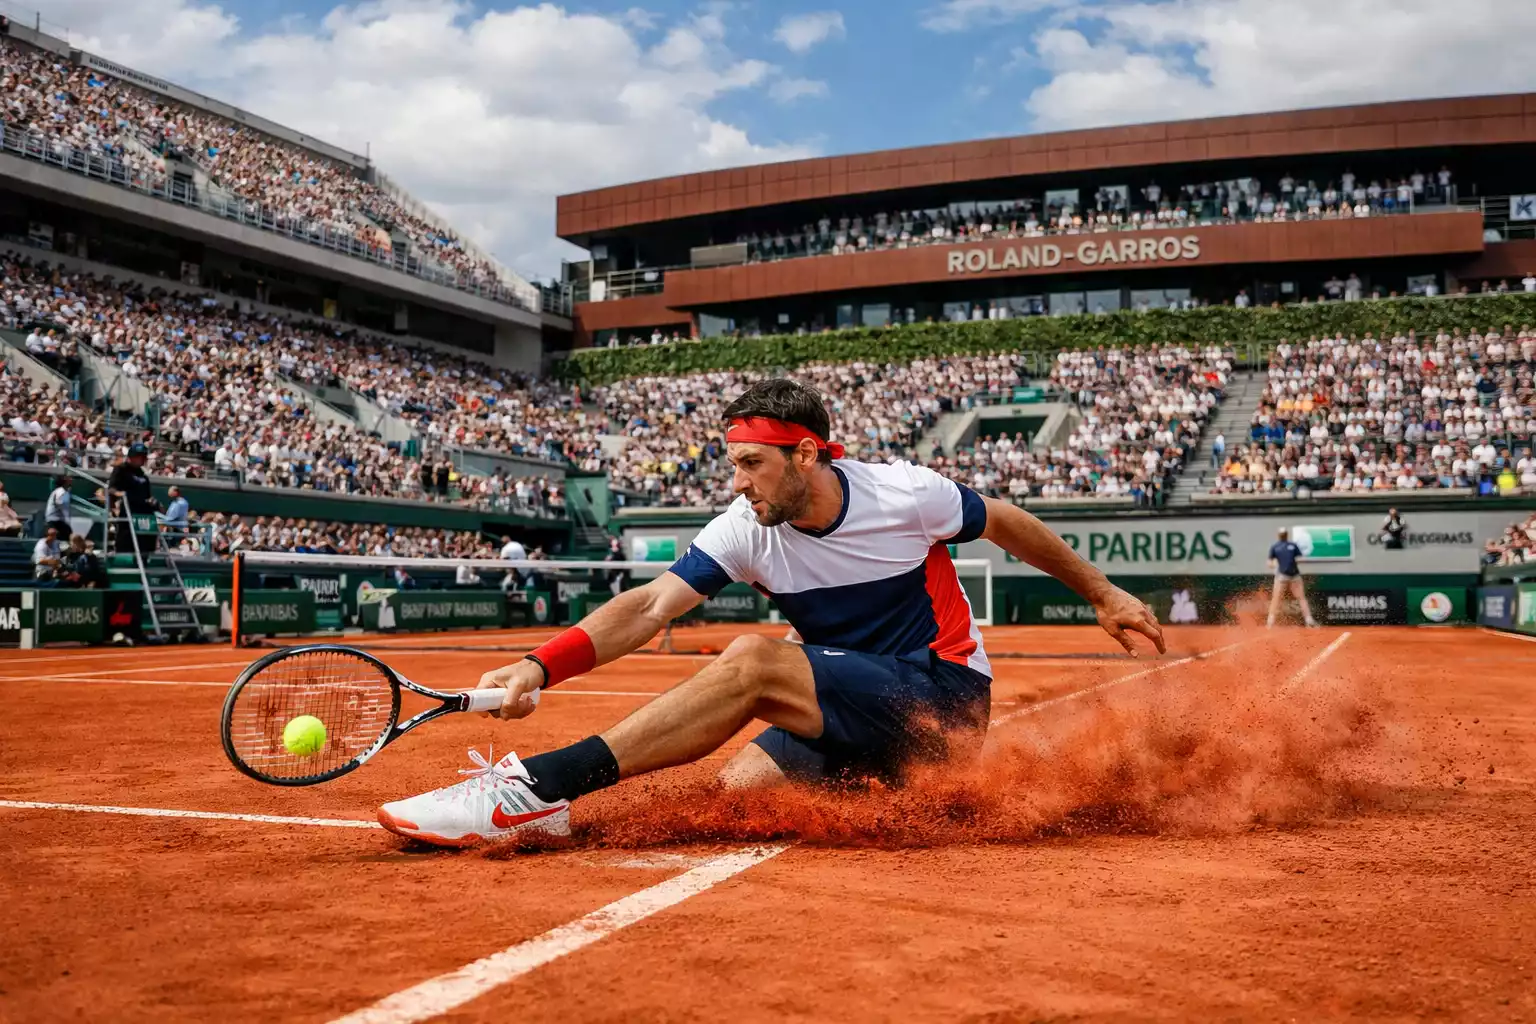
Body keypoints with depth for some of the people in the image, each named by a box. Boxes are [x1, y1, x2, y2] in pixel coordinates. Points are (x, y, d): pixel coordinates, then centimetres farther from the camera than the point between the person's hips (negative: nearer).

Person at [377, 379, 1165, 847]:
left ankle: (536, 789, -36)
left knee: (754, 662, -28)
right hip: (850, 709, 6)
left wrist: (1103, 595, 13)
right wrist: (541, 666, -34)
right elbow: (654, 604, -18)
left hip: (941, 702, -5)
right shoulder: (746, 530, -7)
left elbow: (1005, 523, 5)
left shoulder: (905, 493, -14)